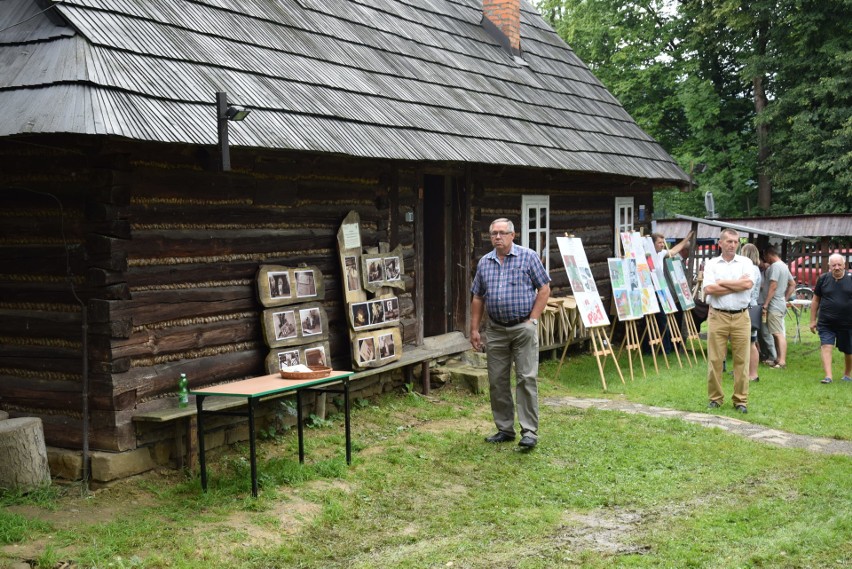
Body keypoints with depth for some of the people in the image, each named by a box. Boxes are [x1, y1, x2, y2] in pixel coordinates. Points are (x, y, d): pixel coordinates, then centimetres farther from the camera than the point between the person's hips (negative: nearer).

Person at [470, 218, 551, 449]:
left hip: (523, 328, -4)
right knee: (497, 381, 7)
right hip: (495, 330, 5)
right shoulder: (484, 262, 9)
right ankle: (504, 429, 18)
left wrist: (532, 320, -8)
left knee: (526, 379, -7)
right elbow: (478, 298, 14)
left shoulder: (528, 257, -3)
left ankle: (529, 431, -3)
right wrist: (474, 329, 9)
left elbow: (544, 289, -2)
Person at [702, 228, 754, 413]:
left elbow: (748, 284, -11)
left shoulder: (745, 262, 7)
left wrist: (722, 283, -6)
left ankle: (741, 400, 10)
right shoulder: (711, 264, 5)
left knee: (741, 360, 2)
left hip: (741, 317, 1)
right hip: (717, 316, 0)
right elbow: (708, 289, -10)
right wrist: (737, 285, -7)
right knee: (715, 360, 1)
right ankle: (715, 398, 12)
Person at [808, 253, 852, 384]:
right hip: (826, 323, 0)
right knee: (826, 346, -13)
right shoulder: (823, 279, 1)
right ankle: (828, 376, -16)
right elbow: (816, 300, 8)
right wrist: (813, 320, 6)